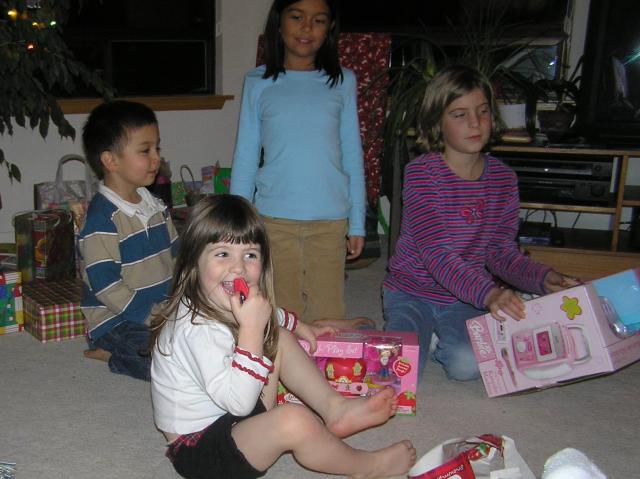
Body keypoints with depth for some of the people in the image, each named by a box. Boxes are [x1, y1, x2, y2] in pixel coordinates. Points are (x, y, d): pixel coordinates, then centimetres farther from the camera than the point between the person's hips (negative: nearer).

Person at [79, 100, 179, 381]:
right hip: (117, 321, -8)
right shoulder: (103, 219, -16)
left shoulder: (154, 206, 11)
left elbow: (175, 256, 16)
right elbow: (106, 286, -20)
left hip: (164, 309, 9)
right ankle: (114, 355, -3)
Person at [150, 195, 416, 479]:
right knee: (293, 420, -32)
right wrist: (252, 328, -37)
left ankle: (335, 407, 3)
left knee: (281, 340, 9)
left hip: (229, 416, 10)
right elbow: (239, 401, -37)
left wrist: (298, 326, 23)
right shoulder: (198, 329, -31)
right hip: (197, 452, -10)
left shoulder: (224, 305, -3)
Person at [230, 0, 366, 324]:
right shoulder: (258, 82, 5)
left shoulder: (343, 81, 6)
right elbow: (245, 158, 7)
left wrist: (357, 222, 6)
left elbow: (352, 155, 8)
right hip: (275, 218, 0)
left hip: (330, 219, 1)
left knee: (328, 318, 4)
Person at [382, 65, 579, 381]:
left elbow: (502, 252, -1)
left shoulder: (503, 179, -1)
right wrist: (488, 293, -42)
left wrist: (544, 278, -21)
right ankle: (419, 333, 11)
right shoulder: (421, 172, -16)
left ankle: (441, 338, 11)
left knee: (467, 365, -24)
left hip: (464, 299, 3)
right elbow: (436, 253, -26)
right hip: (412, 292, -2)